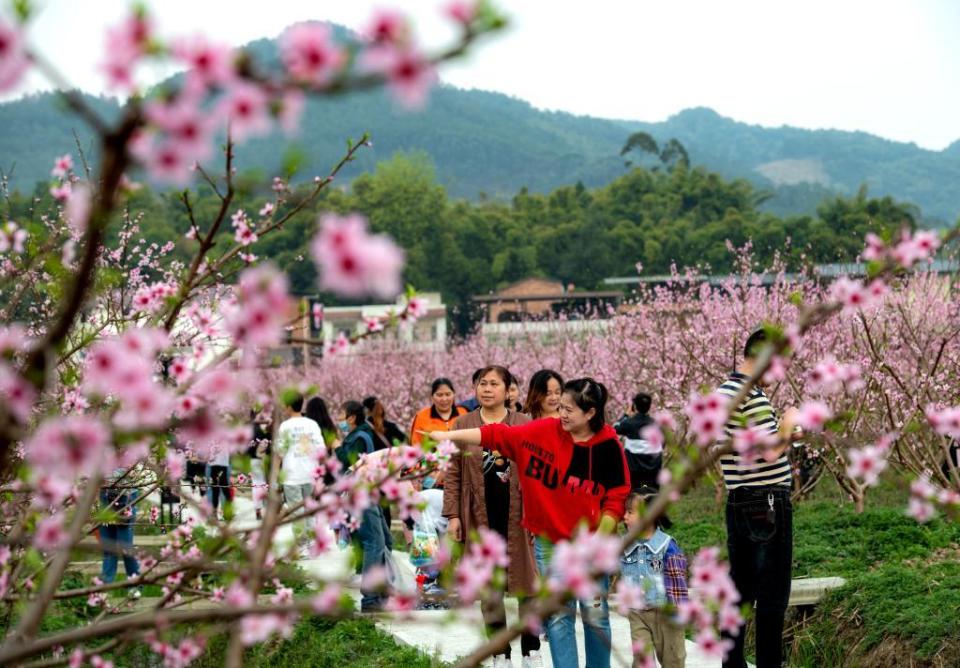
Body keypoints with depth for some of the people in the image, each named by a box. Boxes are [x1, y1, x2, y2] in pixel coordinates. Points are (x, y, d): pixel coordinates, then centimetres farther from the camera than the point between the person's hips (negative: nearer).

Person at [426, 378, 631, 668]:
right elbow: (496, 435, -8)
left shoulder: (608, 447, -8)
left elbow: (616, 499, -5)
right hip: (549, 542, 1)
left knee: (595, 614, 6)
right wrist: (450, 435, -13)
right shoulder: (545, 431, -6)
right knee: (558, 615, 6)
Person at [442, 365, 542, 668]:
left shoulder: (524, 424, 4)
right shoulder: (463, 425, 5)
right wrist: (452, 515, -3)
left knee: (526, 580, 3)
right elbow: (453, 473, 4)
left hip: (516, 513, -1)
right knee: (488, 586, 6)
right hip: (480, 515, 1)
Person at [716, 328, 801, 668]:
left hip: (738, 504, 9)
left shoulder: (724, 391, 12)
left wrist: (783, 433, 15)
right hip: (768, 504, -9)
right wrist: (788, 423, -7)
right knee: (773, 594, -2)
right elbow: (771, 452, -23)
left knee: (741, 588, 14)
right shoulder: (752, 396, -18)